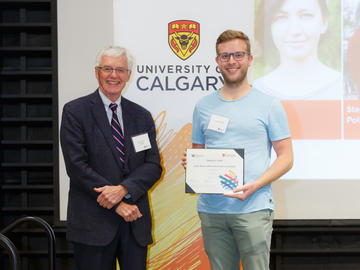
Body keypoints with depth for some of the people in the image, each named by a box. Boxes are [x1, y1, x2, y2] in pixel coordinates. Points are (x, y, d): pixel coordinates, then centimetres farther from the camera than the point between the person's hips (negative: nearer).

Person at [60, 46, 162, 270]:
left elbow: (154, 165, 4)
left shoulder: (142, 116, 12)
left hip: (135, 221, 4)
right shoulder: (75, 112, -1)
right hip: (93, 223, -3)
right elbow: (76, 165, -10)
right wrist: (117, 204, -13)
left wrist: (123, 189, -15)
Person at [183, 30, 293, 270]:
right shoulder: (203, 106, 13)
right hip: (211, 209, 3)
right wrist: (190, 163, -4)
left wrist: (255, 185, -15)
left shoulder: (269, 105, 3)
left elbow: (286, 157, 1)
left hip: (253, 208, -3)